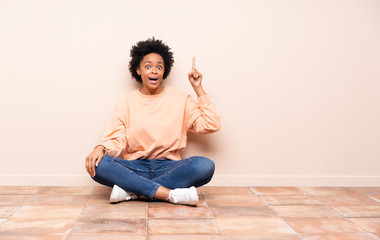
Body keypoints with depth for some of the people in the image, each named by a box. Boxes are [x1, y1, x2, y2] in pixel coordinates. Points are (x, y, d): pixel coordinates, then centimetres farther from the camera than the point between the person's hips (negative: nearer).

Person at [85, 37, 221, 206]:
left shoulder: (179, 99, 8)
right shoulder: (127, 102, 9)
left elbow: (211, 125, 0)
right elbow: (115, 139, 1)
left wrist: (198, 89, -1)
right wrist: (100, 148, -22)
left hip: (169, 167, 0)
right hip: (135, 168, 0)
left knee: (205, 166, -29)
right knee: (97, 165, -28)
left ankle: (131, 190, -25)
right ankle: (171, 194, -30)